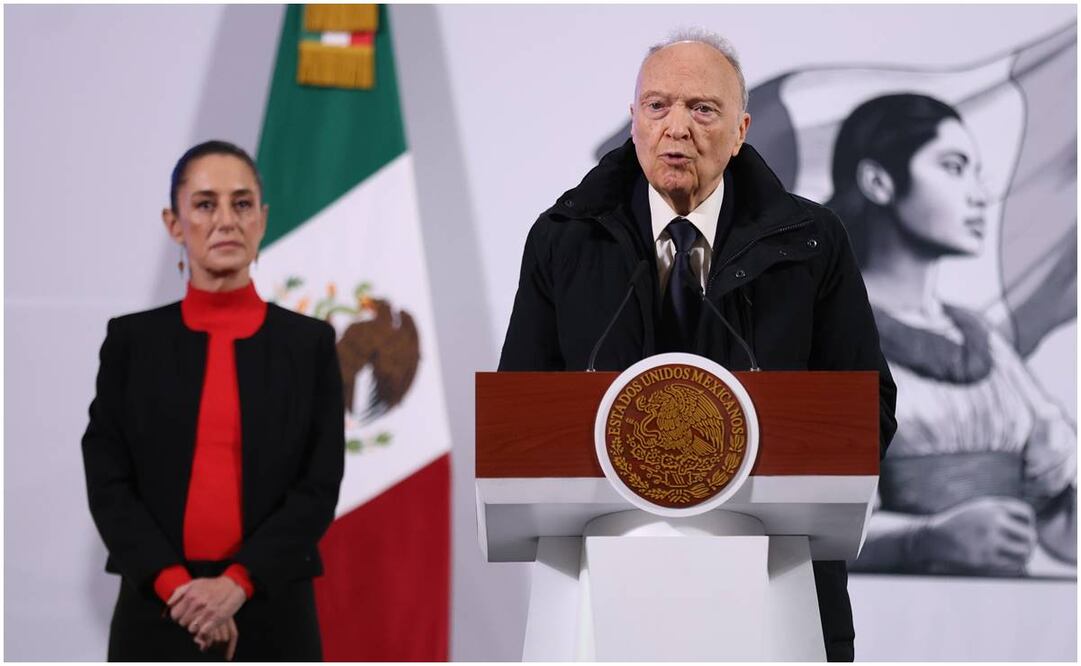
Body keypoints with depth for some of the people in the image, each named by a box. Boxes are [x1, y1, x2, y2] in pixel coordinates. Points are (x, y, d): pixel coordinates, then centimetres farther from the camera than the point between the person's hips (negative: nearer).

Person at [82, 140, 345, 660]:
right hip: (159, 616, 0)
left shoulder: (310, 343, 4)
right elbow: (107, 482, -1)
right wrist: (176, 585, -14)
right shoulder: (132, 340, 5)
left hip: (269, 616, 0)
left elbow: (320, 486, -2)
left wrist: (237, 583, -14)